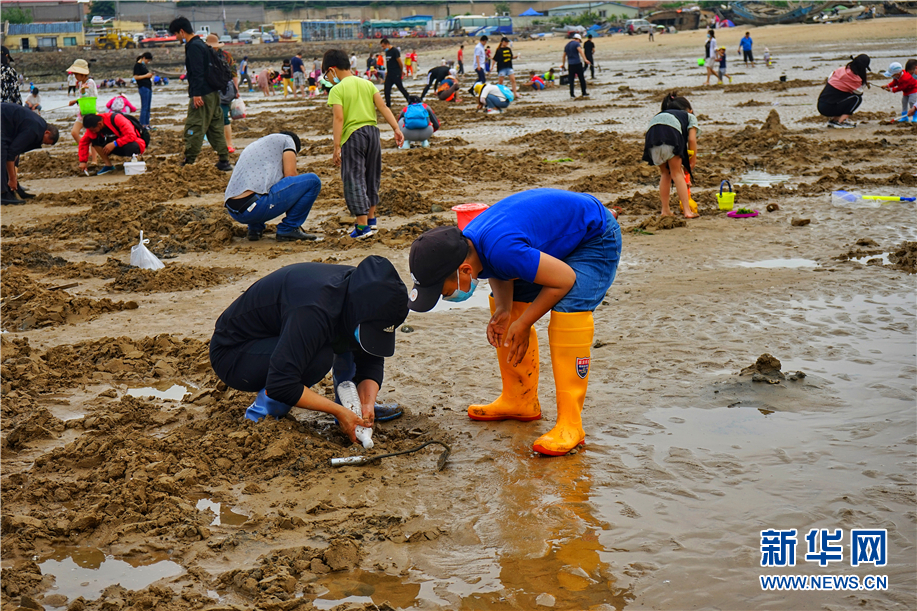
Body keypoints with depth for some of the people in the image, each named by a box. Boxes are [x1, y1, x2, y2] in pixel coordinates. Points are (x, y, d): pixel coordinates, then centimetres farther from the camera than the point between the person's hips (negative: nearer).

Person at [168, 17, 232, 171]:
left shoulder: (193, 47, -12)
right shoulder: (201, 44, 17)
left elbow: (197, 73, -20)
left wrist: (196, 94, -22)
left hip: (202, 95, -10)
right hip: (213, 93, 10)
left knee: (194, 127, -6)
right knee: (215, 127, 11)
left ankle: (189, 162, -4)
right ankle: (224, 161, 11)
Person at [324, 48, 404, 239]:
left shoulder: (337, 90, -7)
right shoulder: (367, 84, 11)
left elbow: (339, 118, -16)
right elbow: (383, 107, 4)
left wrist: (336, 146, -18)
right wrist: (396, 128, 1)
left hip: (352, 135, -6)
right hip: (372, 132, 6)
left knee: (354, 180, -3)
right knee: (372, 177, 19)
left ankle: (363, 226, -9)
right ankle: (371, 218, 30)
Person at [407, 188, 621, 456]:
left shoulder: (502, 250, -41)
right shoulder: (464, 245, -13)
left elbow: (564, 279, -30)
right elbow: (500, 274, 7)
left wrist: (523, 324, -20)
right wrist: (503, 309, -13)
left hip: (596, 237, -9)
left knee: (568, 313, -27)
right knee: (511, 309, 7)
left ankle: (570, 424, -22)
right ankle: (519, 401, 21)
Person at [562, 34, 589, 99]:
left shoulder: (567, 45, 17)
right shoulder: (576, 43, -3)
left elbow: (564, 56, 23)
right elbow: (580, 51, -20)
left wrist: (563, 64, 34)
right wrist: (585, 59, -31)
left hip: (570, 64, 5)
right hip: (577, 63, -5)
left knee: (571, 80, 5)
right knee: (582, 79, 4)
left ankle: (572, 95, 1)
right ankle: (584, 93, 7)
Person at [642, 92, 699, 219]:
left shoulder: (659, 114, 43)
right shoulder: (690, 116, 31)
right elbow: (692, 139, 14)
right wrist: (693, 160, 22)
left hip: (651, 133, 4)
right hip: (671, 133, -4)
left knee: (665, 174, 21)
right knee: (676, 173, 9)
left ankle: (665, 210, 21)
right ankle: (687, 211, 4)